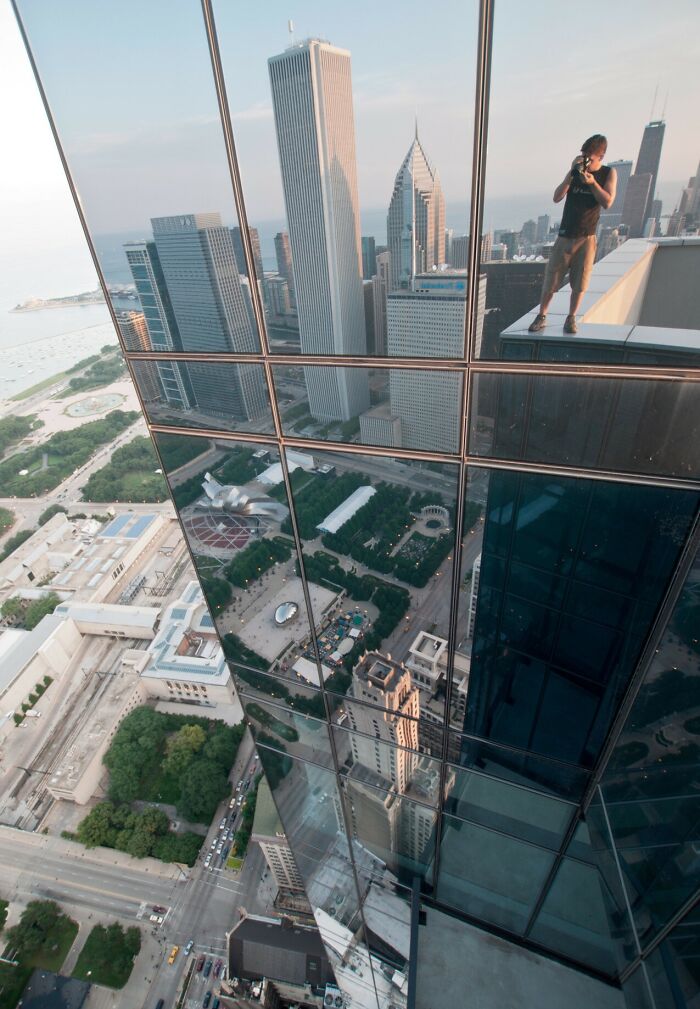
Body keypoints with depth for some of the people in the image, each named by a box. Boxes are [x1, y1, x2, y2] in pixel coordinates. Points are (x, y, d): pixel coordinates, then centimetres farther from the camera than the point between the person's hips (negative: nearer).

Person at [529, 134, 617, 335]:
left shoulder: (609, 173, 0)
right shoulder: (575, 170, 4)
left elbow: (607, 202, -10)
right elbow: (557, 197, -5)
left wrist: (592, 182, -18)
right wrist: (571, 172, -14)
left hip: (587, 238, -1)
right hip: (565, 236, 1)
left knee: (579, 283, 0)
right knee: (550, 280, 0)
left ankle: (571, 318, 11)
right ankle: (541, 316, 12)